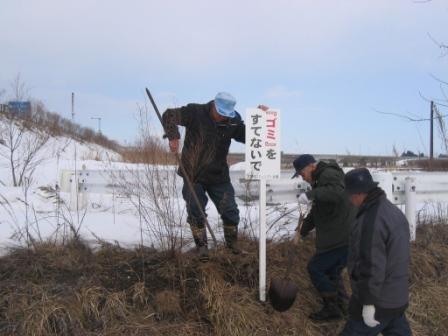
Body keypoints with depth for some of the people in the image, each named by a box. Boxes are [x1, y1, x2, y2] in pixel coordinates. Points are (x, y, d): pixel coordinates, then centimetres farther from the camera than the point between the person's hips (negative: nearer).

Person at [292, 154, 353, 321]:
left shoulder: (329, 174, -13)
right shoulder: (320, 180, 20)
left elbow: (338, 192, -36)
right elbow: (316, 212, 26)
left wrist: (311, 194, -41)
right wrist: (302, 232, 23)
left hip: (341, 238, -10)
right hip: (341, 237, 10)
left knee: (315, 268, -1)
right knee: (331, 271, 20)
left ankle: (332, 308, 9)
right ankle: (343, 307, 28)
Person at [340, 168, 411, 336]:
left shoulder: (370, 221, -26)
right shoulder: (394, 211, 6)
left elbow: (372, 266, -27)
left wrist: (368, 303, -19)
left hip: (378, 301, -9)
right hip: (397, 296, 9)